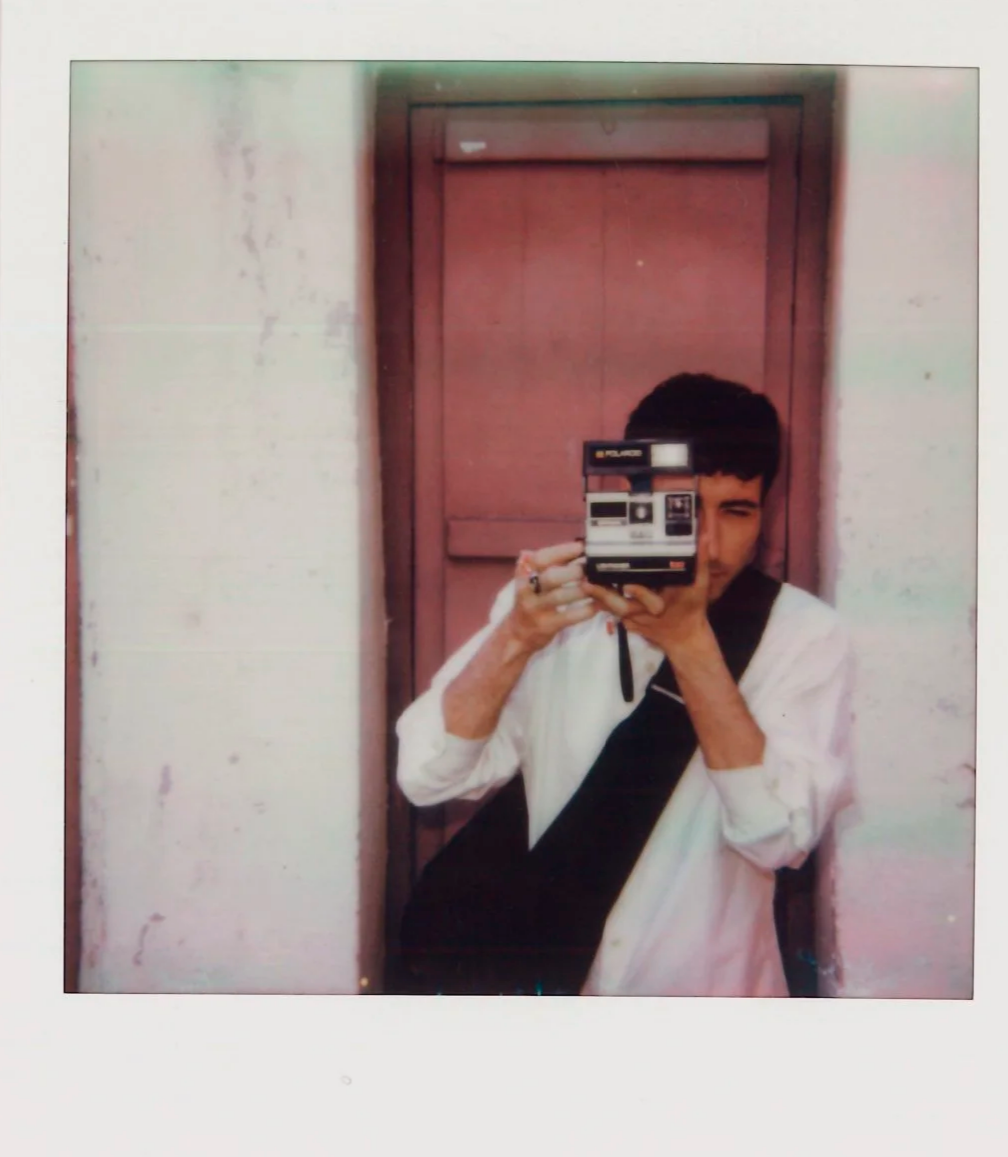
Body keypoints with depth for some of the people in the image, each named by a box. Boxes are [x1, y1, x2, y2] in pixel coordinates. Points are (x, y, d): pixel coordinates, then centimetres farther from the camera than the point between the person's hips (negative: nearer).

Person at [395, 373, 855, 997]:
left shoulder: (806, 633, -5)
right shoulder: (555, 603, -1)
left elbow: (780, 835, -15)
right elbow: (428, 777, -7)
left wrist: (691, 644, -22)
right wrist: (515, 638, -21)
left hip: (709, 989, -1)